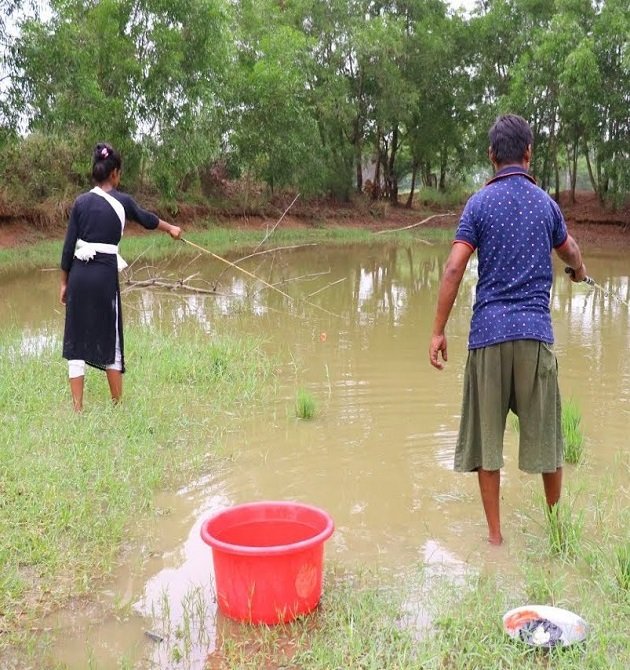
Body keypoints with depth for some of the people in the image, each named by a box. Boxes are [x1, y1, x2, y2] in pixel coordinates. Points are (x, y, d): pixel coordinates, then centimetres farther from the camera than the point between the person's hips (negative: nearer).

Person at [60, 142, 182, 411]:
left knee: (76, 341, 8)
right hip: (105, 276, -2)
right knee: (109, 340, 9)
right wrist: (171, 229, 39)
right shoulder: (122, 201, 0)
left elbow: (68, 246, 4)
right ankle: (118, 404, 20)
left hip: (79, 275, 2)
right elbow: (147, 219, 19)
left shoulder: (81, 202, 5)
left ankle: (77, 407, 11)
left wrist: (64, 283, 13)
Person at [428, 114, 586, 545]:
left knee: (486, 436, 6)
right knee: (545, 432, 13)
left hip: (488, 332, -2)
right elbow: (570, 251, 29)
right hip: (535, 331, 2)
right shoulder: (546, 203, 9)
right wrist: (579, 271, 52)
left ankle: (495, 534, 12)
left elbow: (454, 269, -8)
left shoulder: (479, 204, 1)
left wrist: (439, 331, -3)